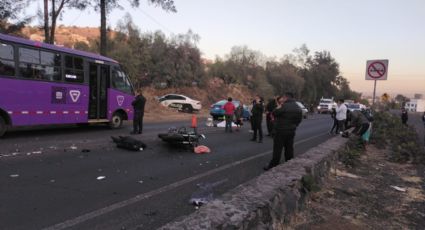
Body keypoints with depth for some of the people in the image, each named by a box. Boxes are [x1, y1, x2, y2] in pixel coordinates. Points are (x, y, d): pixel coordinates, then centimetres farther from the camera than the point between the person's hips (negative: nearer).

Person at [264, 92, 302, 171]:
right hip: (291, 131, 8)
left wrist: (279, 106, 1)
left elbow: (274, 113, -12)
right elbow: (299, 119, 15)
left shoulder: (285, 106, -18)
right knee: (289, 148, 14)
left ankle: (273, 166, 2)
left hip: (281, 131, -7)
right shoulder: (298, 108, 9)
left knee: (277, 149, -3)